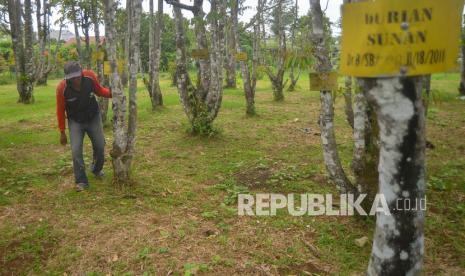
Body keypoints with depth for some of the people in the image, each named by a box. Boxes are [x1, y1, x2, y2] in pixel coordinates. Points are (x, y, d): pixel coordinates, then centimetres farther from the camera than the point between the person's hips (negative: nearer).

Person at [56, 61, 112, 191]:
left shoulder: (90, 76, -22)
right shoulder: (62, 88, -25)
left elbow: (99, 90, -2)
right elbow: (60, 110, -12)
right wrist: (62, 132, -6)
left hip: (93, 118, 2)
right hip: (75, 122, -2)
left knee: (100, 146, 10)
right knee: (76, 150, -9)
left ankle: (97, 169, 39)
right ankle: (81, 181, 6)